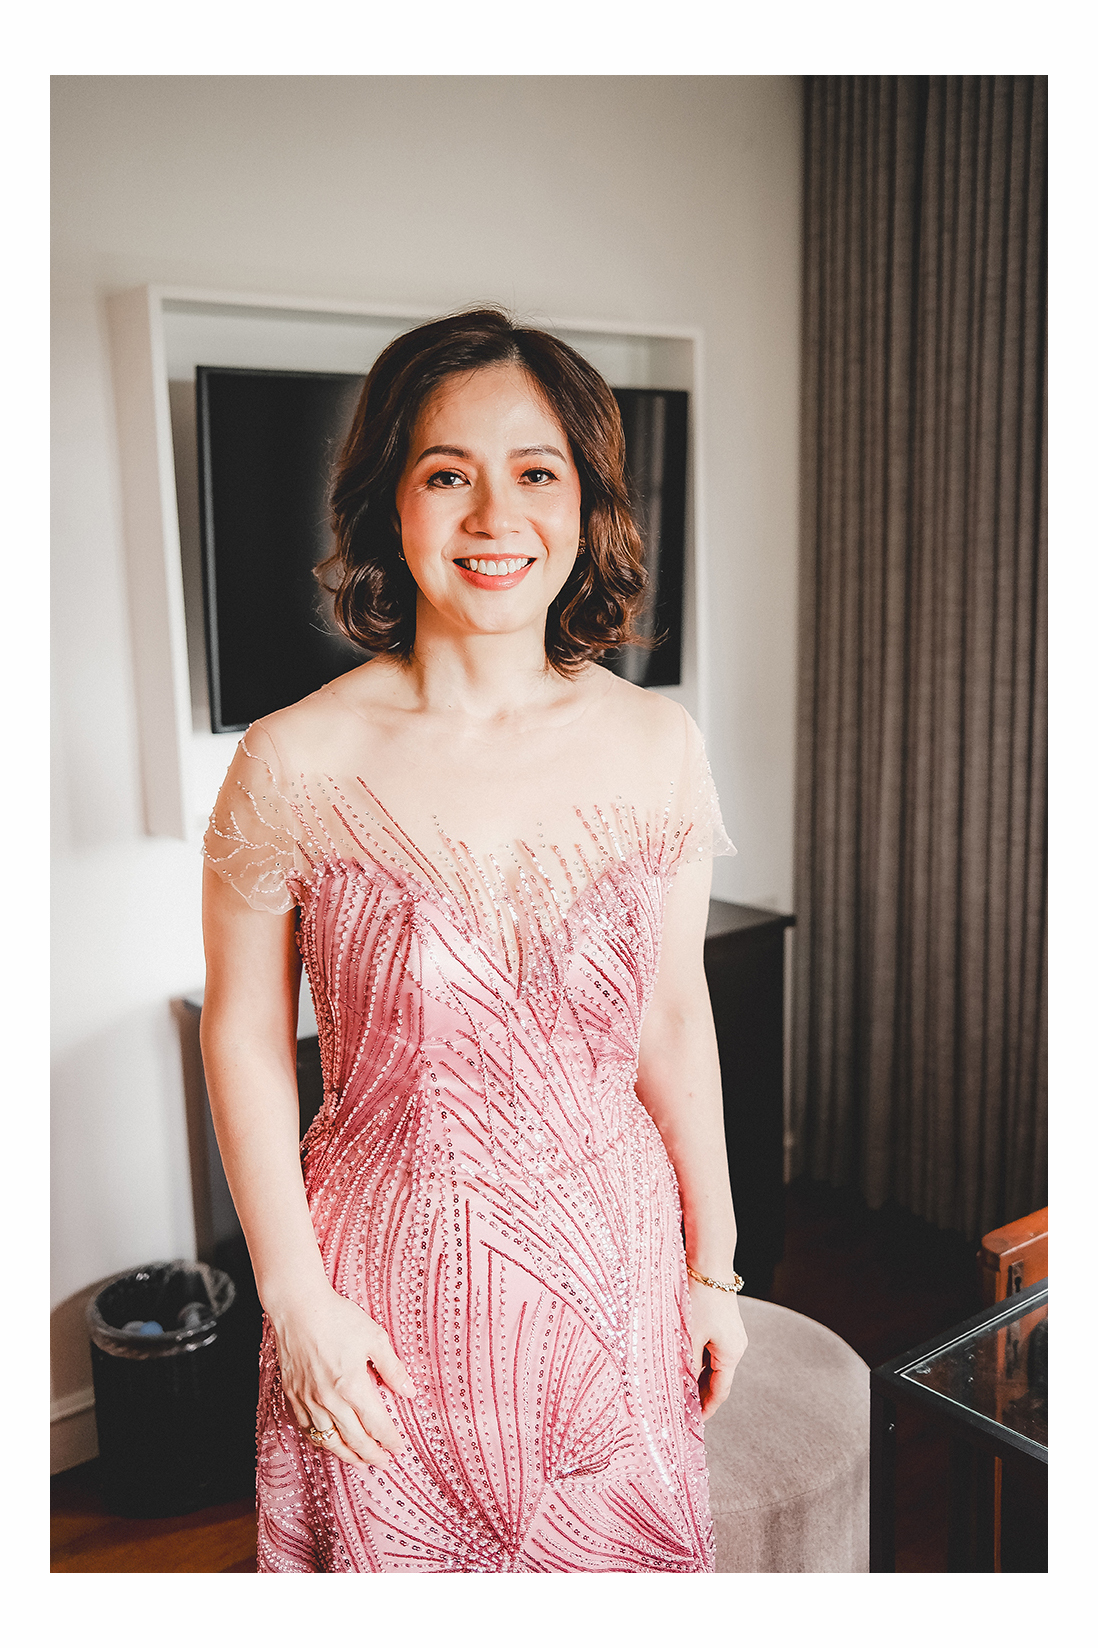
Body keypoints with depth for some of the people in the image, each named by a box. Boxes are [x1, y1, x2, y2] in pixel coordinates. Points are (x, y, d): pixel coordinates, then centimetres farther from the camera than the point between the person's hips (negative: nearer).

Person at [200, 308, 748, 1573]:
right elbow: (243, 1036, -6)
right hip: (393, 1276, -2)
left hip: (612, 1256, 3)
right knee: (393, 1554, 19)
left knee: (622, 1552, 21)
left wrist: (713, 1265, 6)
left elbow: (676, 1015, 1)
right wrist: (295, 1298, -6)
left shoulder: (655, 744, -6)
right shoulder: (293, 764, -15)